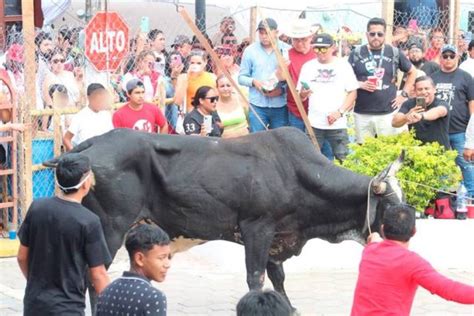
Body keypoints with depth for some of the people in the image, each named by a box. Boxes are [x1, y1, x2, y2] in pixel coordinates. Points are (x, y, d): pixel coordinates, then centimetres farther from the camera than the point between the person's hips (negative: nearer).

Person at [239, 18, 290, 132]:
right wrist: (253, 82, -13)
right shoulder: (250, 50, 3)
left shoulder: (287, 50, -1)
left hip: (280, 106, 0)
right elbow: (242, 77, 7)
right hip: (257, 105, 0)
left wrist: (282, 89, -18)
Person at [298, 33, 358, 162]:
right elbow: (301, 96, 8)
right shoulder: (308, 66, 7)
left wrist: (339, 112, -11)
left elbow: (353, 92, 1)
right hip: (314, 124, 1)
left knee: (343, 160, -3)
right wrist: (303, 94, -17)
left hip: (338, 124, -1)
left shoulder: (343, 65, 3)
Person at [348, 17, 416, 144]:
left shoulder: (394, 53, 6)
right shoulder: (357, 53, 5)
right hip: (362, 114, 0)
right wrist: (359, 84, -9)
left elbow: (412, 72, 18)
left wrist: (404, 94, 9)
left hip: (387, 113, 0)